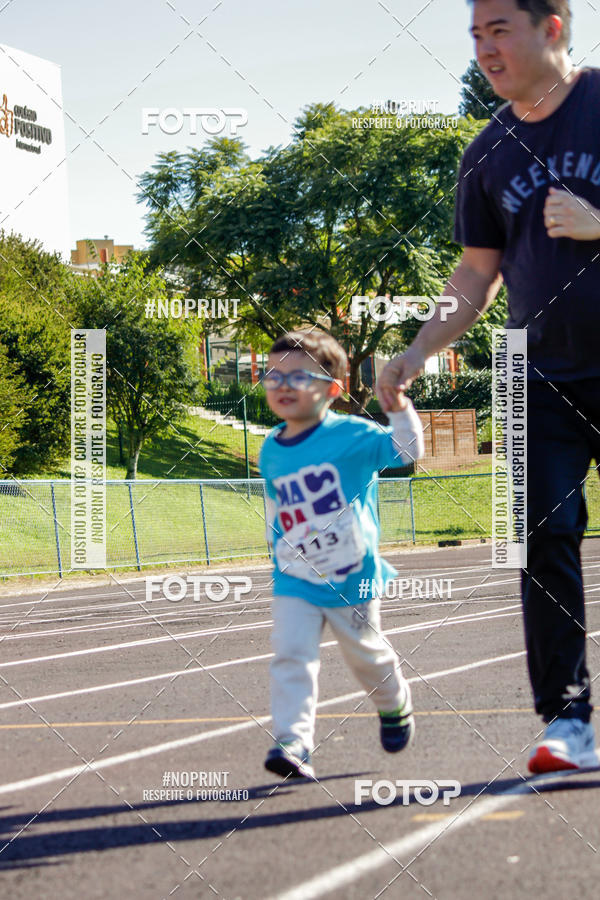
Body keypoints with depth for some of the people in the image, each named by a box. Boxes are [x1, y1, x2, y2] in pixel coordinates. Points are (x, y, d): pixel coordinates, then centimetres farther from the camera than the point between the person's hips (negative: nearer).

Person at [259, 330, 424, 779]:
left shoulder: (349, 435, -14)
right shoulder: (271, 451, 3)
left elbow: (406, 450, -24)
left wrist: (398, 405, -38)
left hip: (352, 578, -3)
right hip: (295, 582, 3)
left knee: (367, 652, 16)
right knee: (291, 656, -14)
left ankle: (395, 707, 45)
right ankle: (293, 742, -19)